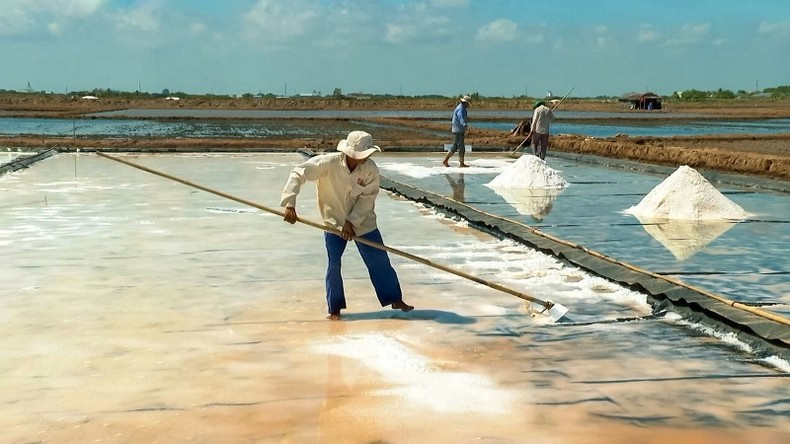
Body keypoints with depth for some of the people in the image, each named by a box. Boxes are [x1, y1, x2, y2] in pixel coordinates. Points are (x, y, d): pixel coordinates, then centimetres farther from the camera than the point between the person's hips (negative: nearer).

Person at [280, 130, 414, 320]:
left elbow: (367, 199, -16)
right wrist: (290, 204, -32)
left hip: (363, 222, 2)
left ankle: (395, 299, 22)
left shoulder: (371, 169, -18)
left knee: (380, 261, 6)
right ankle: (335, 307, 13)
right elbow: (298, 174, -24)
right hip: (334, 221, -1)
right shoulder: (328, 163, -24)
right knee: (334, 264, -3)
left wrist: (351, 222, -24)